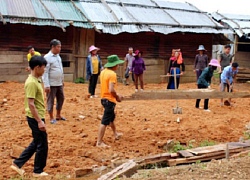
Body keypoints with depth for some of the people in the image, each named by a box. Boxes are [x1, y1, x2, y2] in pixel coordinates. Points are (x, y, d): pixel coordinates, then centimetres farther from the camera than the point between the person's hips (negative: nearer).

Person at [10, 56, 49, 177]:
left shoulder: (35, 80, 9)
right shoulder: (32, 83, -21)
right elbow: (31, 104, -24)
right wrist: (39, 121, -24)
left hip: (37, 117, 10)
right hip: (35, 118, -10)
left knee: (36, 143, 19)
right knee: (42, 145, 3)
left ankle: (17, 163, 26)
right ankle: (38, 171, 18)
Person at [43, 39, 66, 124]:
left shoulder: (58, 56, 10)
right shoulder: (47, 57, -14)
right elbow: (45, 72, -17)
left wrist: (62, 80, 19)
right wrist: (46, 85, -20)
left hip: (59, 83, 8)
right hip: (52, 84, -8)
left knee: (61, 99, 15)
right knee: (50, 101, 3)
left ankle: (58, 115, 30)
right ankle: (51, 118, 14)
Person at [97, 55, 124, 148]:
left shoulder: (103, 72, 7)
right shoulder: (112, 74, -20)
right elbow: (111, 90, -27)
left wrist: (116, 95, 13)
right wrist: (118, 96, -8)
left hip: (104, 98, 10)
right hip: (109, 100, -10)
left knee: (111, 117, 27)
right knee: (105, 122, -6)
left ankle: (116, 134, 47)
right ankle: (99, 142, -4)